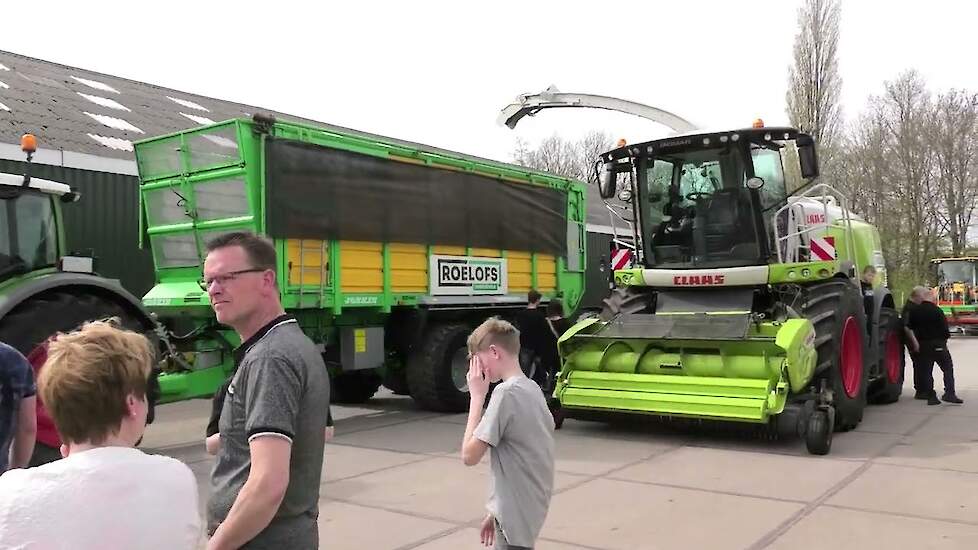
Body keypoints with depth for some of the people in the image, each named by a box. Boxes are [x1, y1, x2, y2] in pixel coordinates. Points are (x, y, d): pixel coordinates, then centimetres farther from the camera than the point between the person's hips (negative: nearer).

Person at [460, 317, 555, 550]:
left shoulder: (506, 392, -20)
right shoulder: (532, 389, 7)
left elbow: (470, 455, -18)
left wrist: (477, 396, -13)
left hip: (516, 515, -9)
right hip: (530, 508, 9)